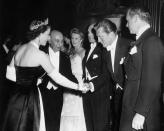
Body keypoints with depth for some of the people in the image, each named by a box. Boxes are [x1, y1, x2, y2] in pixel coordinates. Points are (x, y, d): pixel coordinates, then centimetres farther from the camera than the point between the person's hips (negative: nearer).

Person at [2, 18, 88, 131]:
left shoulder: (20, 49, 7)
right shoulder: (40, 54, -13)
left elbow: (9, 74, 12)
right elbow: (57, 78, -10)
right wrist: (79, 87, -1)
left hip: (16, 98, 7)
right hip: (30, 98, -7)